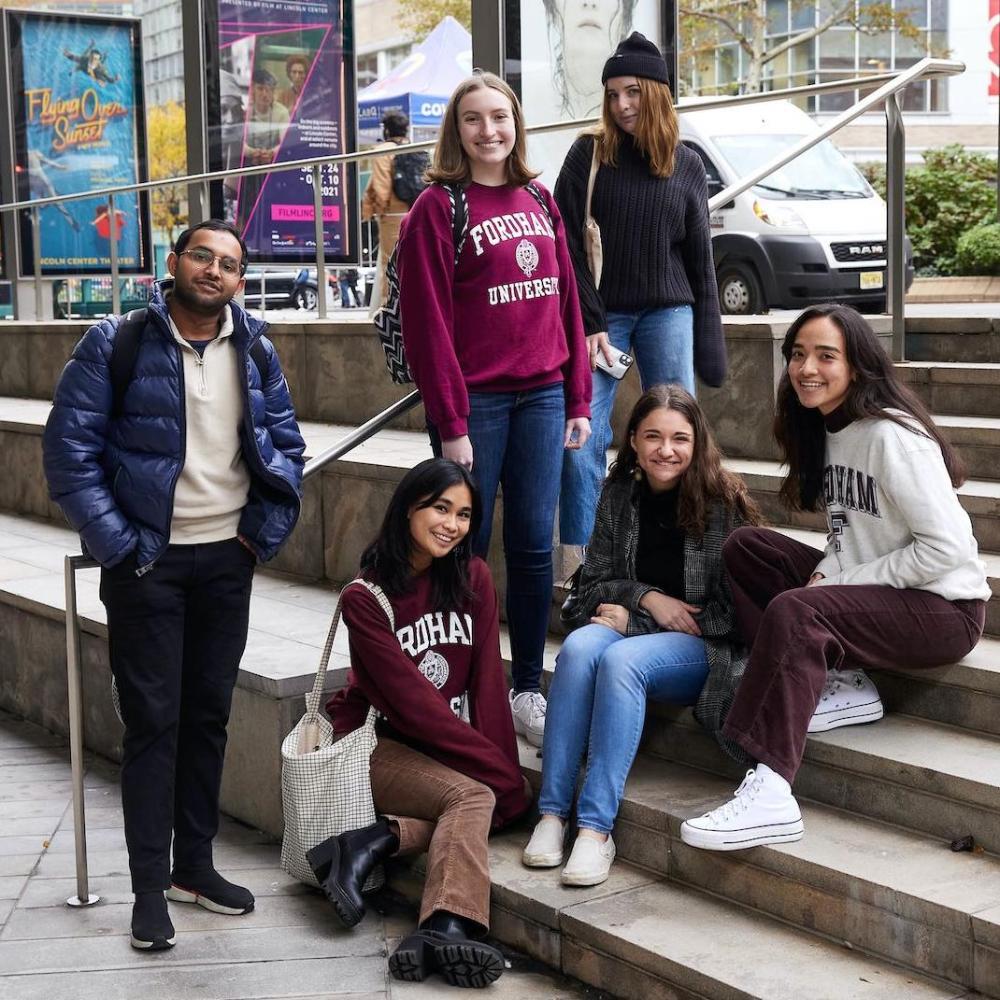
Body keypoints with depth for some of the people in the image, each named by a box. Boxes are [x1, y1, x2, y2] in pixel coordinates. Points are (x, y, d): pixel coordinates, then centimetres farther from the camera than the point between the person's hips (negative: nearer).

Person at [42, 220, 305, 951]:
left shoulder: (256, 351, 5)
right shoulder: (116, 344, -7)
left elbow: (287, 445, 12)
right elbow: (69, 449, -9)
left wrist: (265, 533, 1)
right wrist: (116, 544, -14)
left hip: (227, 560, 4)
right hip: (147, 561, -4)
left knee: (210, 714, 11)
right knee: (153, 720, -1)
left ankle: (195, 863, 24)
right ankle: (149, 886, 8)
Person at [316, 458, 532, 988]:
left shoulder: (472, 579, 4)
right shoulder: (366, 597, -10)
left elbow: (487, 680, 0)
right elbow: (410, 697, -16)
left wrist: (505, 768, -12)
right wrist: (496, 768, -19)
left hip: (455, 749, 5)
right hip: (385, 742, -5)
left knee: (510, 799, -27)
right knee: (474, 798, -31)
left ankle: (378, 839, -30)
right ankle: (450, 927, -47)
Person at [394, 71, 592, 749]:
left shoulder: (540, 203, 13)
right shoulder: (438, 208, -4)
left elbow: (566, 302, 14)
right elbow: (428, 323, -9)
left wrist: (578, 399, 8)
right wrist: (450, 424, -12)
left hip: (541, 395, 5)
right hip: (475, 400, -4)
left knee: (534, 546, 6)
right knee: (468, 548, 2)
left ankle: (529, 692, 16)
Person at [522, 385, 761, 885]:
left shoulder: (722, 501, -6)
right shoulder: (619, 495, 7)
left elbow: (733, 609, -9)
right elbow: (592, 585, 10)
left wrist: (633, 622, -11)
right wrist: (646, 597, -11)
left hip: (704, 647, -4)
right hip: (625, 626, 4)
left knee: (621, 659, -34)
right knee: (578, 648, -30)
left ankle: (596, 827, -35)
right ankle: (552, 813, -31)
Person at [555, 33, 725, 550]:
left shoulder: (686, 166, 6)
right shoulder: (589, 154, -1)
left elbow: (699, 256, 9)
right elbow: (569, 246, -3)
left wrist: (709, 343, 6)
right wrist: (589, 323, -9)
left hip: (667, 313, 2)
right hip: (601, 315, -2)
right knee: (583, 443, -7)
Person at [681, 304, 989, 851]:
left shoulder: (892, 436, -18)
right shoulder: (824, 429, 9)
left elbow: (946, 547, -22)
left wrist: (840, 582, -18)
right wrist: (826, 573, -6)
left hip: (943, 608, -9)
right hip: (864, 587, 9)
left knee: (795, 612, -32)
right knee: (744, 546, 0)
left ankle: (769, 794, -37)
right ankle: (840, 685, -6)